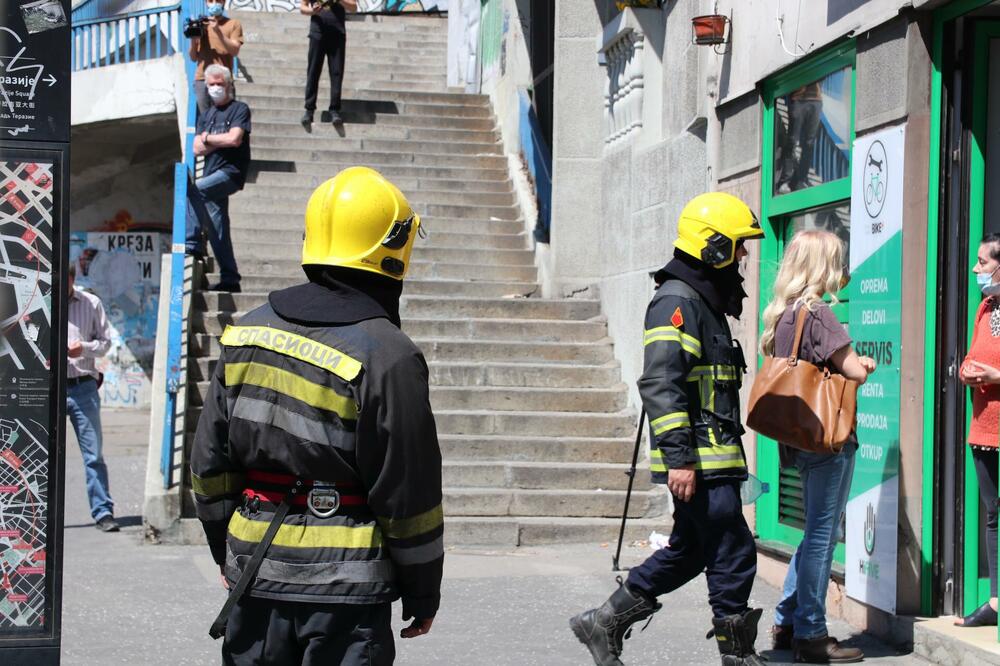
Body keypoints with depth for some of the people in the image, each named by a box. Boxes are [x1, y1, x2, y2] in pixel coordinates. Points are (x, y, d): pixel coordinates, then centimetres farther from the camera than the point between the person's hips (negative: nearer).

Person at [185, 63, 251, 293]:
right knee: (218, 228, 2)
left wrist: (208, 138, 0)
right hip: (213, 175, 7)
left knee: (192, 189, -29)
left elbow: (234, 139, -13)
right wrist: (221, 141, -4)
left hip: (231, 172, -7)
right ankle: (230, 279, 4)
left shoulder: (239, 109, 2)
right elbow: (197, 149, 9)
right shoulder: (206, 116, 21)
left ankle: (193, 243, -25)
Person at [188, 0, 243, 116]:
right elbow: (193, 57, 16)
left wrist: (218, 31, -13)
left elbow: (234, 51, -4)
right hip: (201, 80, 3)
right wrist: (193, 40, -3)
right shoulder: (200, 25, 17)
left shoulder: (234, 24, 10)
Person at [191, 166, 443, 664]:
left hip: (255, 575, 5)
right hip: (345, 585, -5)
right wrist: (423, 592, 1)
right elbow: (408, 492, -10)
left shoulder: (249, 332, 5)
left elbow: (211, 462, 11)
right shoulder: (386, 356, -14)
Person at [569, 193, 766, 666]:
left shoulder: (703, 302, 19)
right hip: (698, 463, -10)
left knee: (688, 552, 16)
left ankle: (604, 623, 21)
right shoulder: (677, 302, -14)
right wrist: (679, 458, -26)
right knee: (733, 555, -4)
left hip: (711, 458, 10)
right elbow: (661, 384, -22)